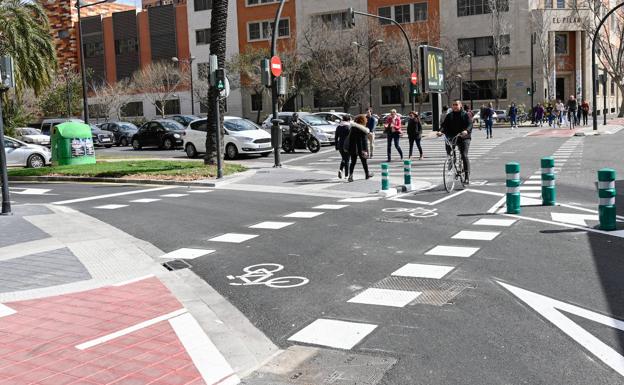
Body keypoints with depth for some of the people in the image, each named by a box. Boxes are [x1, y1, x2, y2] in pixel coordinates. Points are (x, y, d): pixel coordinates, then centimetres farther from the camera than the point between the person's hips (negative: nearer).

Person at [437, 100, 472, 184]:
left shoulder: (465, 115, 5)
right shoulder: (449, 116, 14)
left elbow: (470, 124, -8)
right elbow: (444, 125, 4)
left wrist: (466, 131, -31)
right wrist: (441, 131, -19)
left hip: (463, 137, -4)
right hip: (452, 137, 4)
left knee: (464, 156, -13)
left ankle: (467, 176, -12)